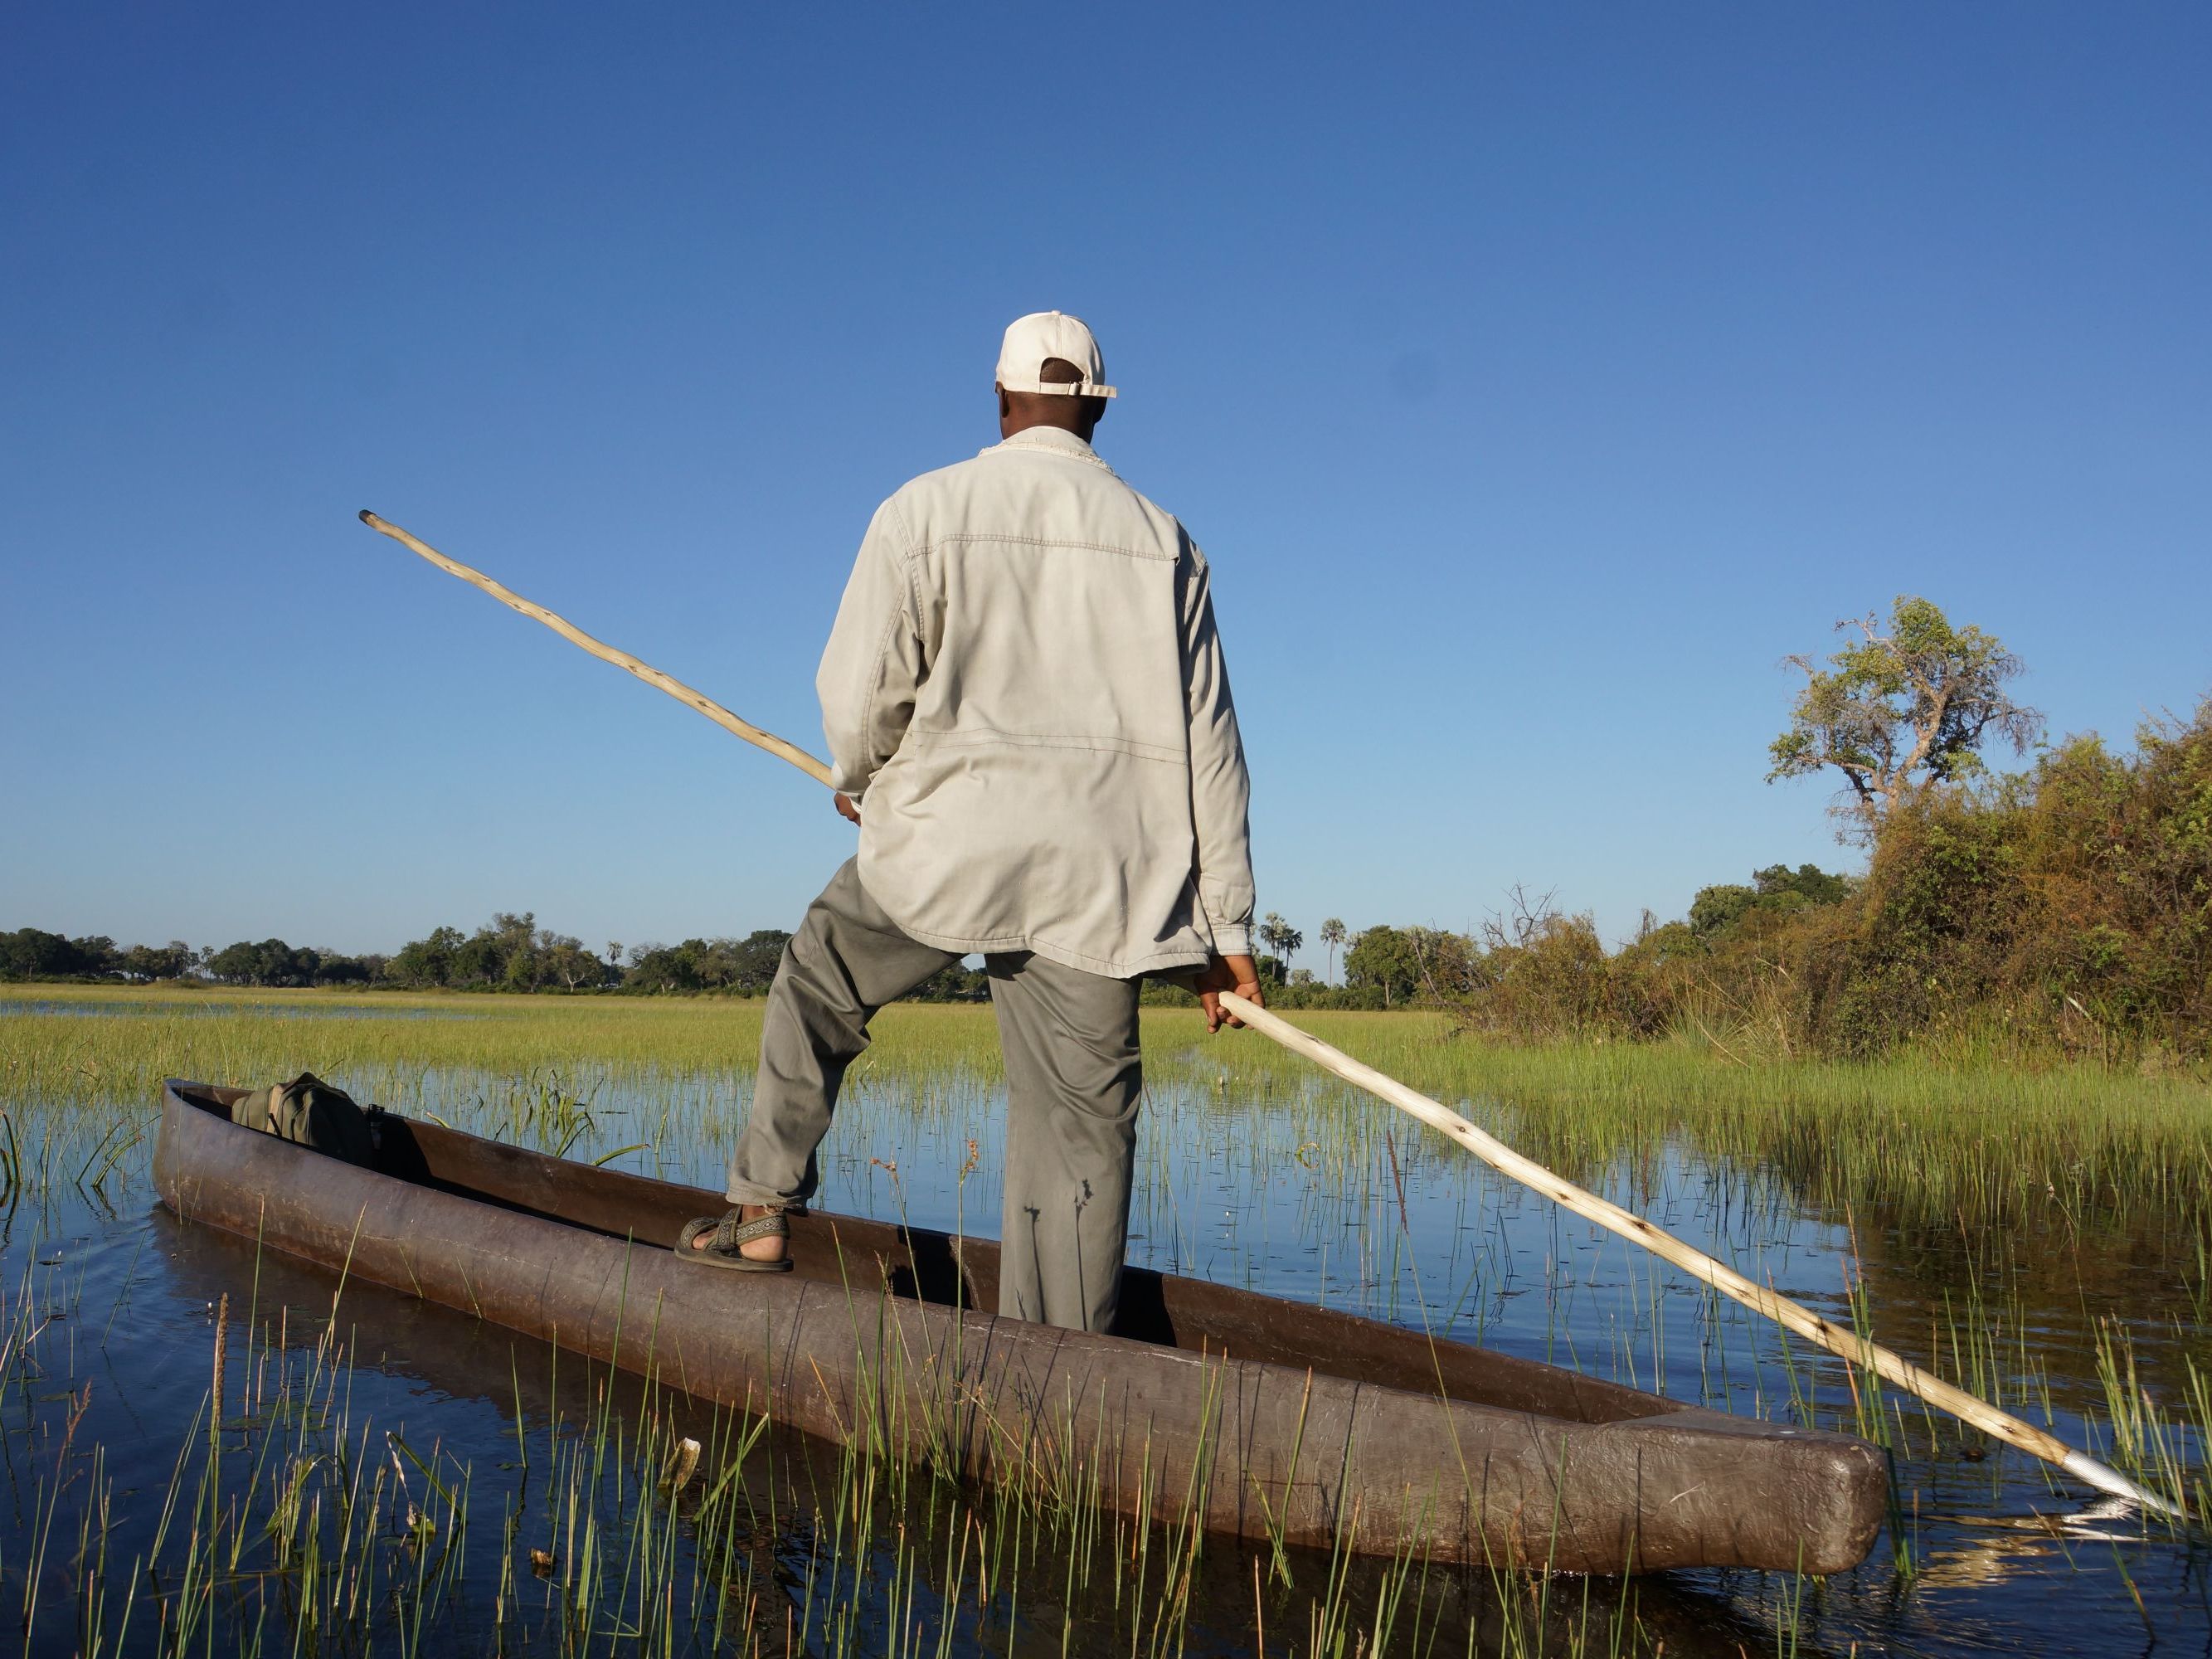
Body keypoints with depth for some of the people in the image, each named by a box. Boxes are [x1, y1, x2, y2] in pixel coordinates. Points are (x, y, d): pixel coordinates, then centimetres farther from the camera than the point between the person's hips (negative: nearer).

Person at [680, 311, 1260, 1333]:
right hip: (1098, 876, 2)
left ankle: (761, 1211, 29)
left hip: (944, 843, -2)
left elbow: (859, 693, -3)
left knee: (816, 986, 25)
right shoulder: (1165, 543, 9)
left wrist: (859, 782, 21)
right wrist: (1221, 925, 11)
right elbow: (1207, 743, 8)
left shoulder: (926, 512, 0)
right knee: (1081, 1125, 5)